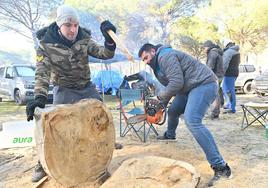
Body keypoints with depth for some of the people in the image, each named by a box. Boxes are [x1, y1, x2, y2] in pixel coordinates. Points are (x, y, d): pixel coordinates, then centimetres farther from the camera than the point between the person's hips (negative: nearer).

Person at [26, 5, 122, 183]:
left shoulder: (84, 39, -11)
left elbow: (105, 54, -15)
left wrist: (109, 39, -36)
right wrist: (40, 97, -40)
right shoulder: (46, 43, -19)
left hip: (87, 87, 4)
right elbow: (42, 72, -26)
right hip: (64, 90, -3)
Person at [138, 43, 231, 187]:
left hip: (204, 85, -11)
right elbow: (170, 86, 19)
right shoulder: (158, 64, 18)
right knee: (173, 111, 23)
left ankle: (220, 166, -25)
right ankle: (169, 135, 54)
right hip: (190, 88, 11)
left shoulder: (165, 56, -15)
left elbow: (176, 83, -25)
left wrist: (160, 97, -10)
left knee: (192, 121, -26)